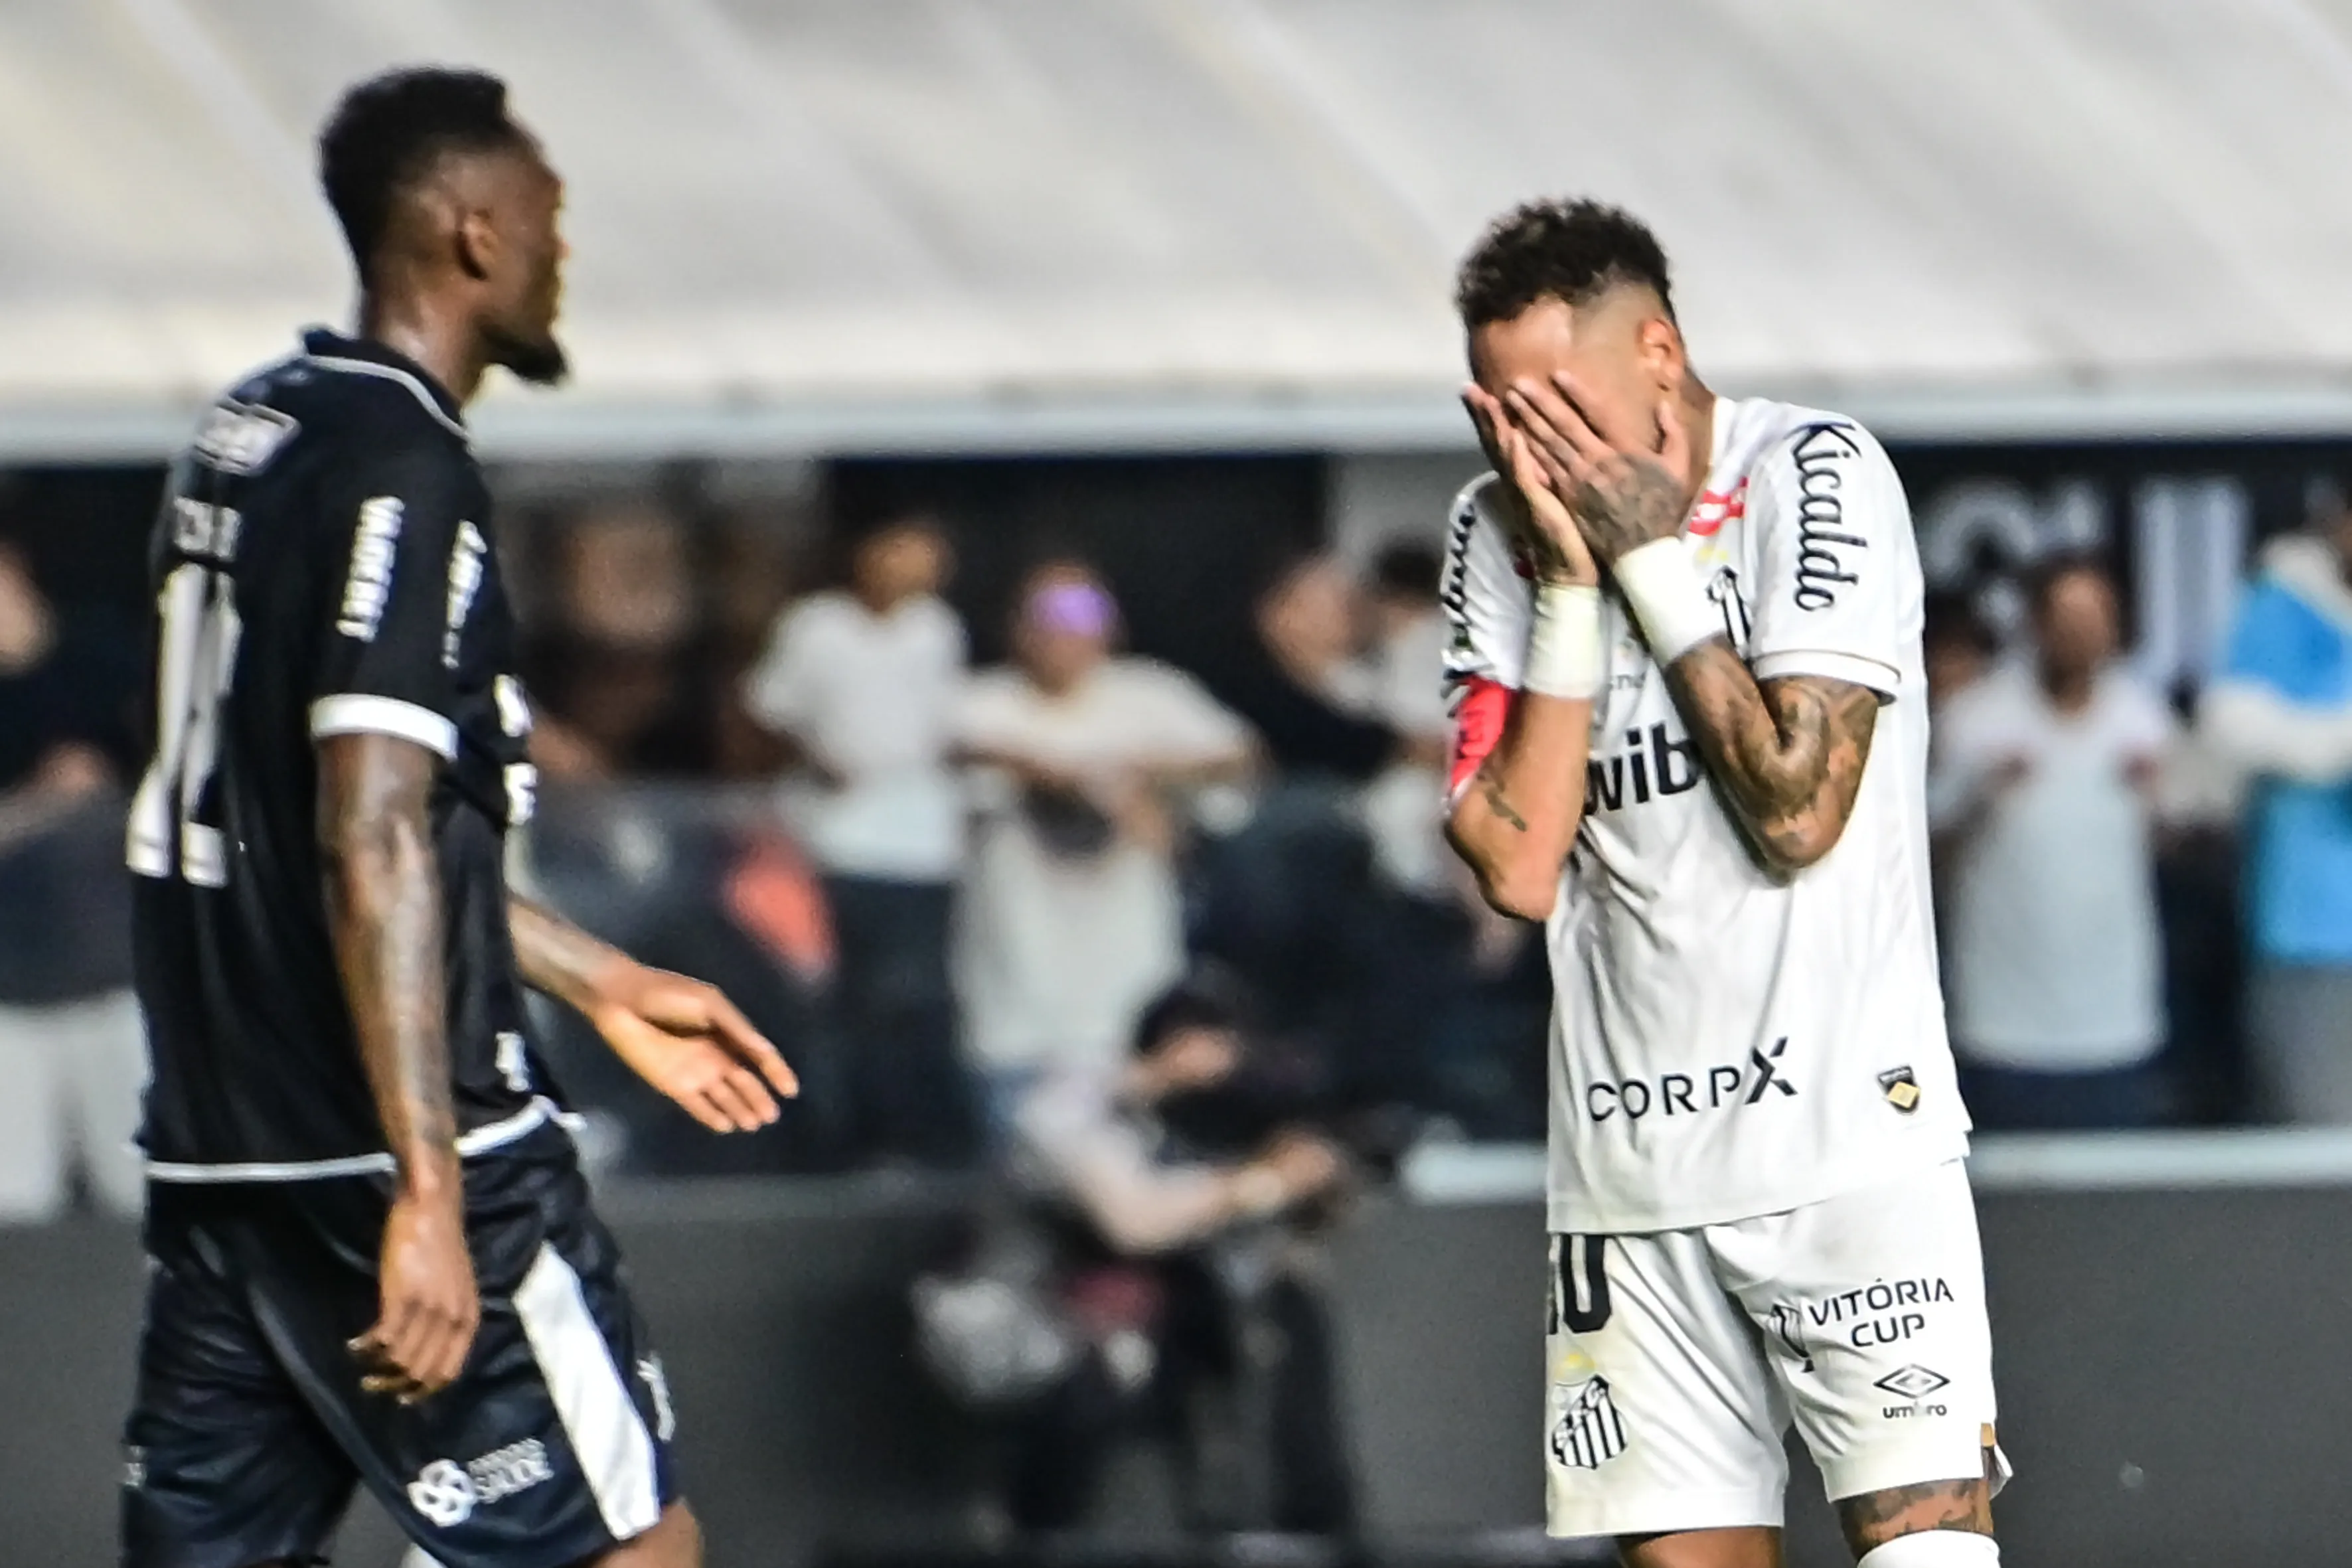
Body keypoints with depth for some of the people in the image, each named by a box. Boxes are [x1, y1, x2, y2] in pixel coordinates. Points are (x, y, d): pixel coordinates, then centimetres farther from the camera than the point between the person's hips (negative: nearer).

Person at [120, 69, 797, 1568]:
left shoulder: (247, 436, 15)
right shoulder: (401, 469, -13)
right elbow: (373, 845, -22)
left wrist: (604, 984, 31)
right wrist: (426, 1194, -26)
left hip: (217, 1162, 9)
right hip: (387, 1156, -9)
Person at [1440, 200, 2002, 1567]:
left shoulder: (1817, 476, -6)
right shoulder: (1502, 533, 6)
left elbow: (1798, 809, -15)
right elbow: (1519, 866, -3)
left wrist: (1652, 557, -12)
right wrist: (1570, 586, -8)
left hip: (1849, 1133, -4)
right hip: (1627, 1161, 4)